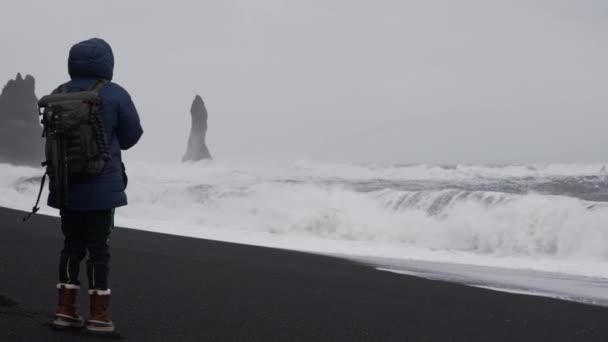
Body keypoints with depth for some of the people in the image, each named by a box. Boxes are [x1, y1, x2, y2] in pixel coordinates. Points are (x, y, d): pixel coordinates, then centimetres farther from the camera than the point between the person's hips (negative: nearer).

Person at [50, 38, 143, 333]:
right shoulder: (114, 95, -9)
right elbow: (131, 136, -1)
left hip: (66, 185, 4)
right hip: (101, 185, -4)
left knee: (72, 244, 14)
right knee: (98, 246, 3)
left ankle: (65, 309, 13)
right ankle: (99, 314, 5)